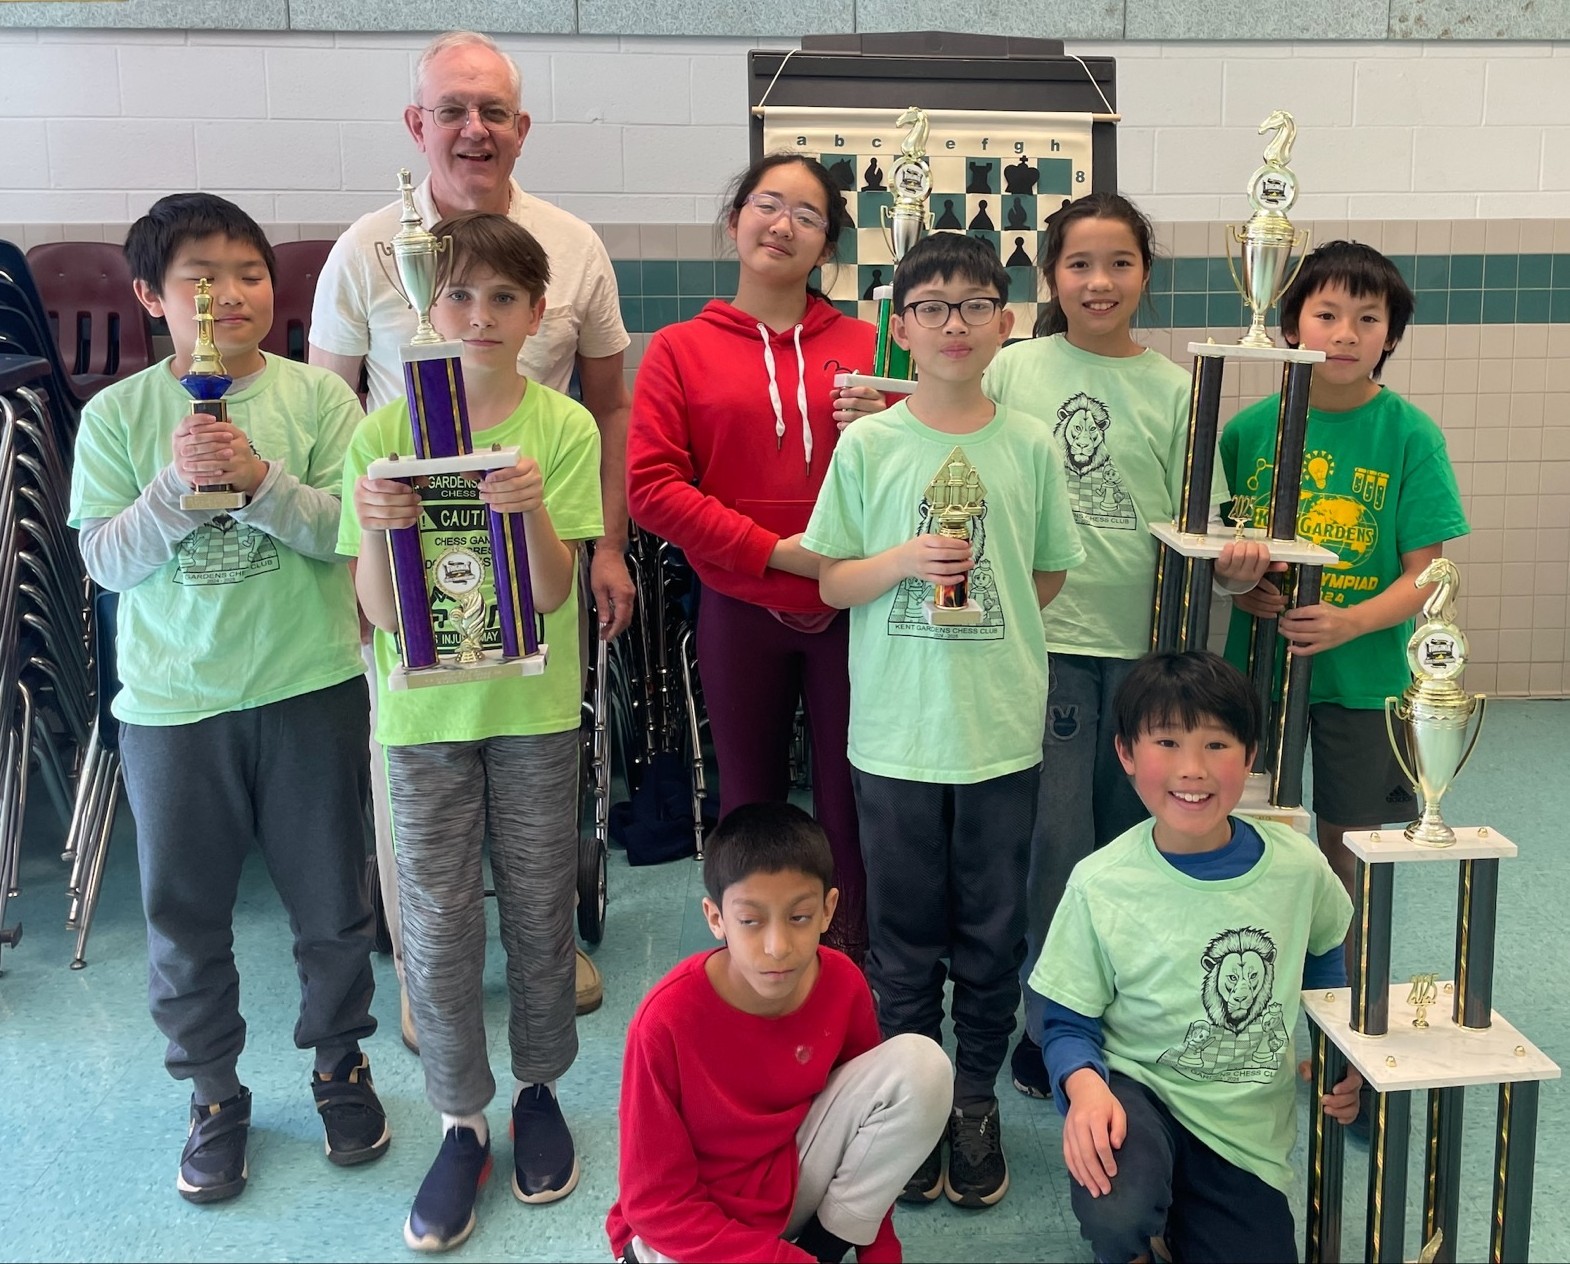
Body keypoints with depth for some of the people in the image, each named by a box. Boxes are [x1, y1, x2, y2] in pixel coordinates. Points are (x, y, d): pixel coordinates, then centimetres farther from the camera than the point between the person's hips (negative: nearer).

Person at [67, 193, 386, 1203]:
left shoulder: (316, 395, -3)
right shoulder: (117, 415, 0)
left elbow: (347, 530, -10)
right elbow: (105, 559, -5)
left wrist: (258, 477, -24)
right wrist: (178, 485, -20)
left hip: (310, 690, -1)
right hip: (172, 702, 1)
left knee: (331, 900, 12)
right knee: (185, 913, 12)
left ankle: (341, 1063, 35)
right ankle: (215, 1094, 31)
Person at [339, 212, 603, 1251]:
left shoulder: (564, 429, -6)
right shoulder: (385, 433, -4)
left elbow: (552, 594, -12)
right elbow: (381, 611, -7)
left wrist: (533, 510, -30)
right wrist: (375, 529, -26)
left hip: (534, 707, 0)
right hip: (425, 709, 1)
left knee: (539, 909, 11)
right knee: (438, 923, 7)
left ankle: (539, 1087, 34)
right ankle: (463, 1121, 25)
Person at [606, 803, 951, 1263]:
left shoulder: (843, 985, -16)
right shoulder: (668, 1019, -27)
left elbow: (870, 1106, 3)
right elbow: (655, 1201, -19)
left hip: (794, 1180, 4)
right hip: (688, 1226, -3)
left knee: (920, 1065, -16)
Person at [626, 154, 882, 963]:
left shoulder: (863, 345, 5)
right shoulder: (681, 349, 2)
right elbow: (650, 485, -8)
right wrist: (773, 548, -14)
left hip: (851, 607, 1)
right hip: (741, 609, 0)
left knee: (850, 799, 7)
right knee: (751, 804, 13)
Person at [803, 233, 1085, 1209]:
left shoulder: (1030, 444, 1)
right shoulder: (867, 444, -2)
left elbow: (1050, 574, 11)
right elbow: (830, 582, 0)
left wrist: (988, 626, 1)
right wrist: (903, 562, -16)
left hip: (1004, 729, 1)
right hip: (898, 733, -1)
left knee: (994, 932, 12)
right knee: (905, 934, 11)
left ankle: (977, 1099, 30)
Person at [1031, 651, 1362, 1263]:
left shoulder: (1298, 866, -10)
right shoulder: (1101, 885, -17)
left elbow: (1323, 955, 14)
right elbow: (1070, 1023, -9)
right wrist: (1084, 1084, -30)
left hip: (1250, 1126, 3)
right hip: (1139, 1089, -3)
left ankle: (1174, 1213, 31)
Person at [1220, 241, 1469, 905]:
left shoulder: (1410, 435, -8)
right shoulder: (1250, 428, -1)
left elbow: (1424, 572, -9)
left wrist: (1350, 623, -25)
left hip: (1364, 673, -1)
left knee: (1348, 851, 12)